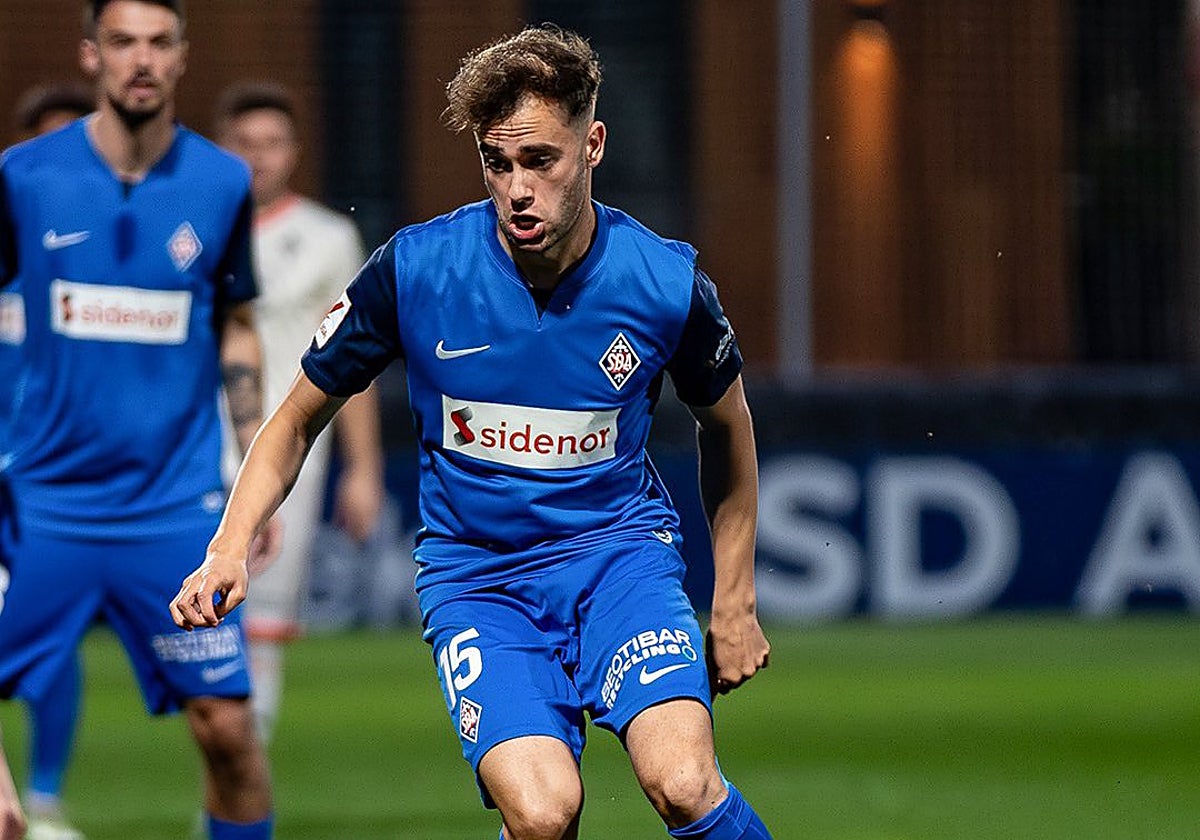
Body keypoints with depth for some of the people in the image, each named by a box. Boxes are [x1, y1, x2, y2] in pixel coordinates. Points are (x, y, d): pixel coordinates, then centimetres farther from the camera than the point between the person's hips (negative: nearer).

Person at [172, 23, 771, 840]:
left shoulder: (667, 281, -9)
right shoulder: (415, 269, -11)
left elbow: (727, 429, 12)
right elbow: (299, 419, 3)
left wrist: (736, 602, 15)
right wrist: (230, 547, -12)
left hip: (621, 549, 0)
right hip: (475, 571, 0)